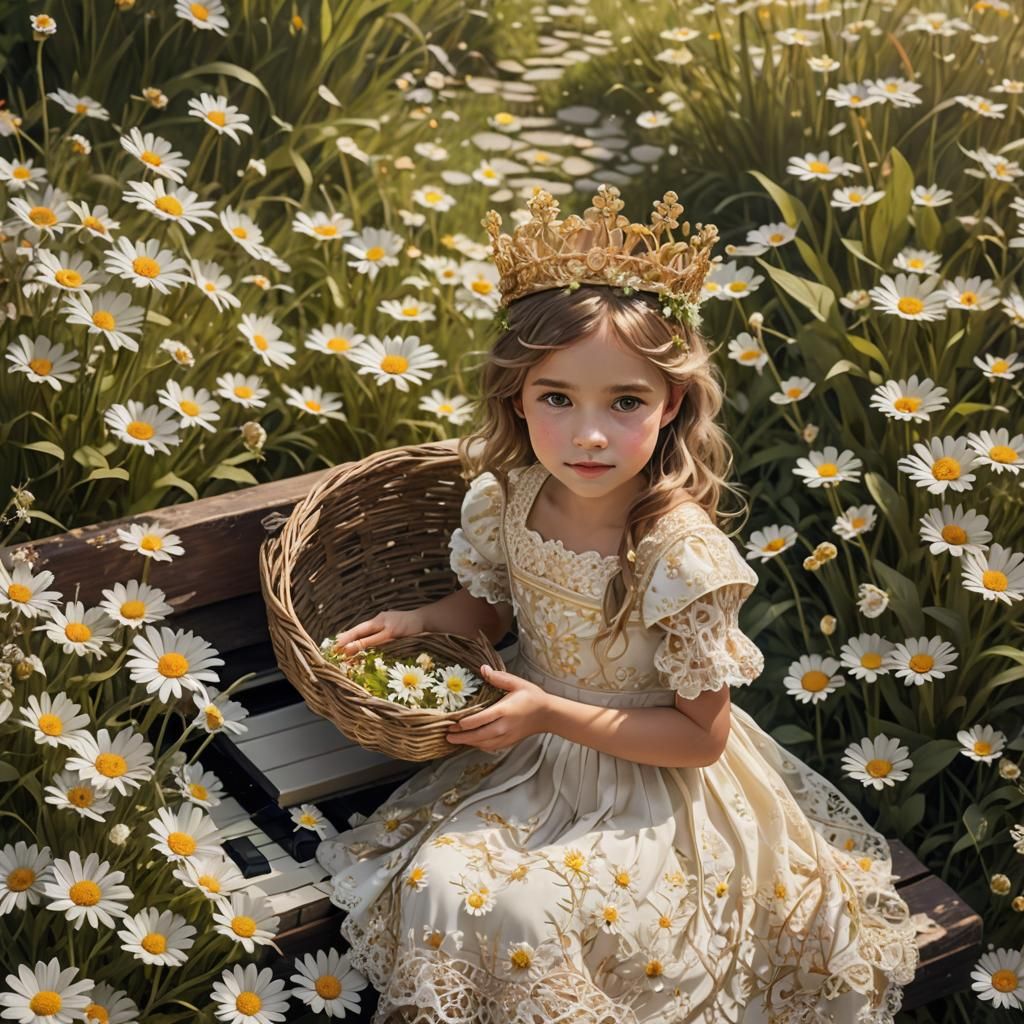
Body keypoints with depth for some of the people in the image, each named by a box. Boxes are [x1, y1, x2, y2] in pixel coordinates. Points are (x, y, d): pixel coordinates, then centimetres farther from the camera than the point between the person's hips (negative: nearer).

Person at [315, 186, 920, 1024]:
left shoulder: (683, 555, -27)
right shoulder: (507, 499, -11)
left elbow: (702, 737, -19)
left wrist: (552, 713, -23)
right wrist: (417, 623, -9)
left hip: (649, 783, -5)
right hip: (527, 748, 5)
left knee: (526, 912, -19)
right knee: (438, 882, -9)